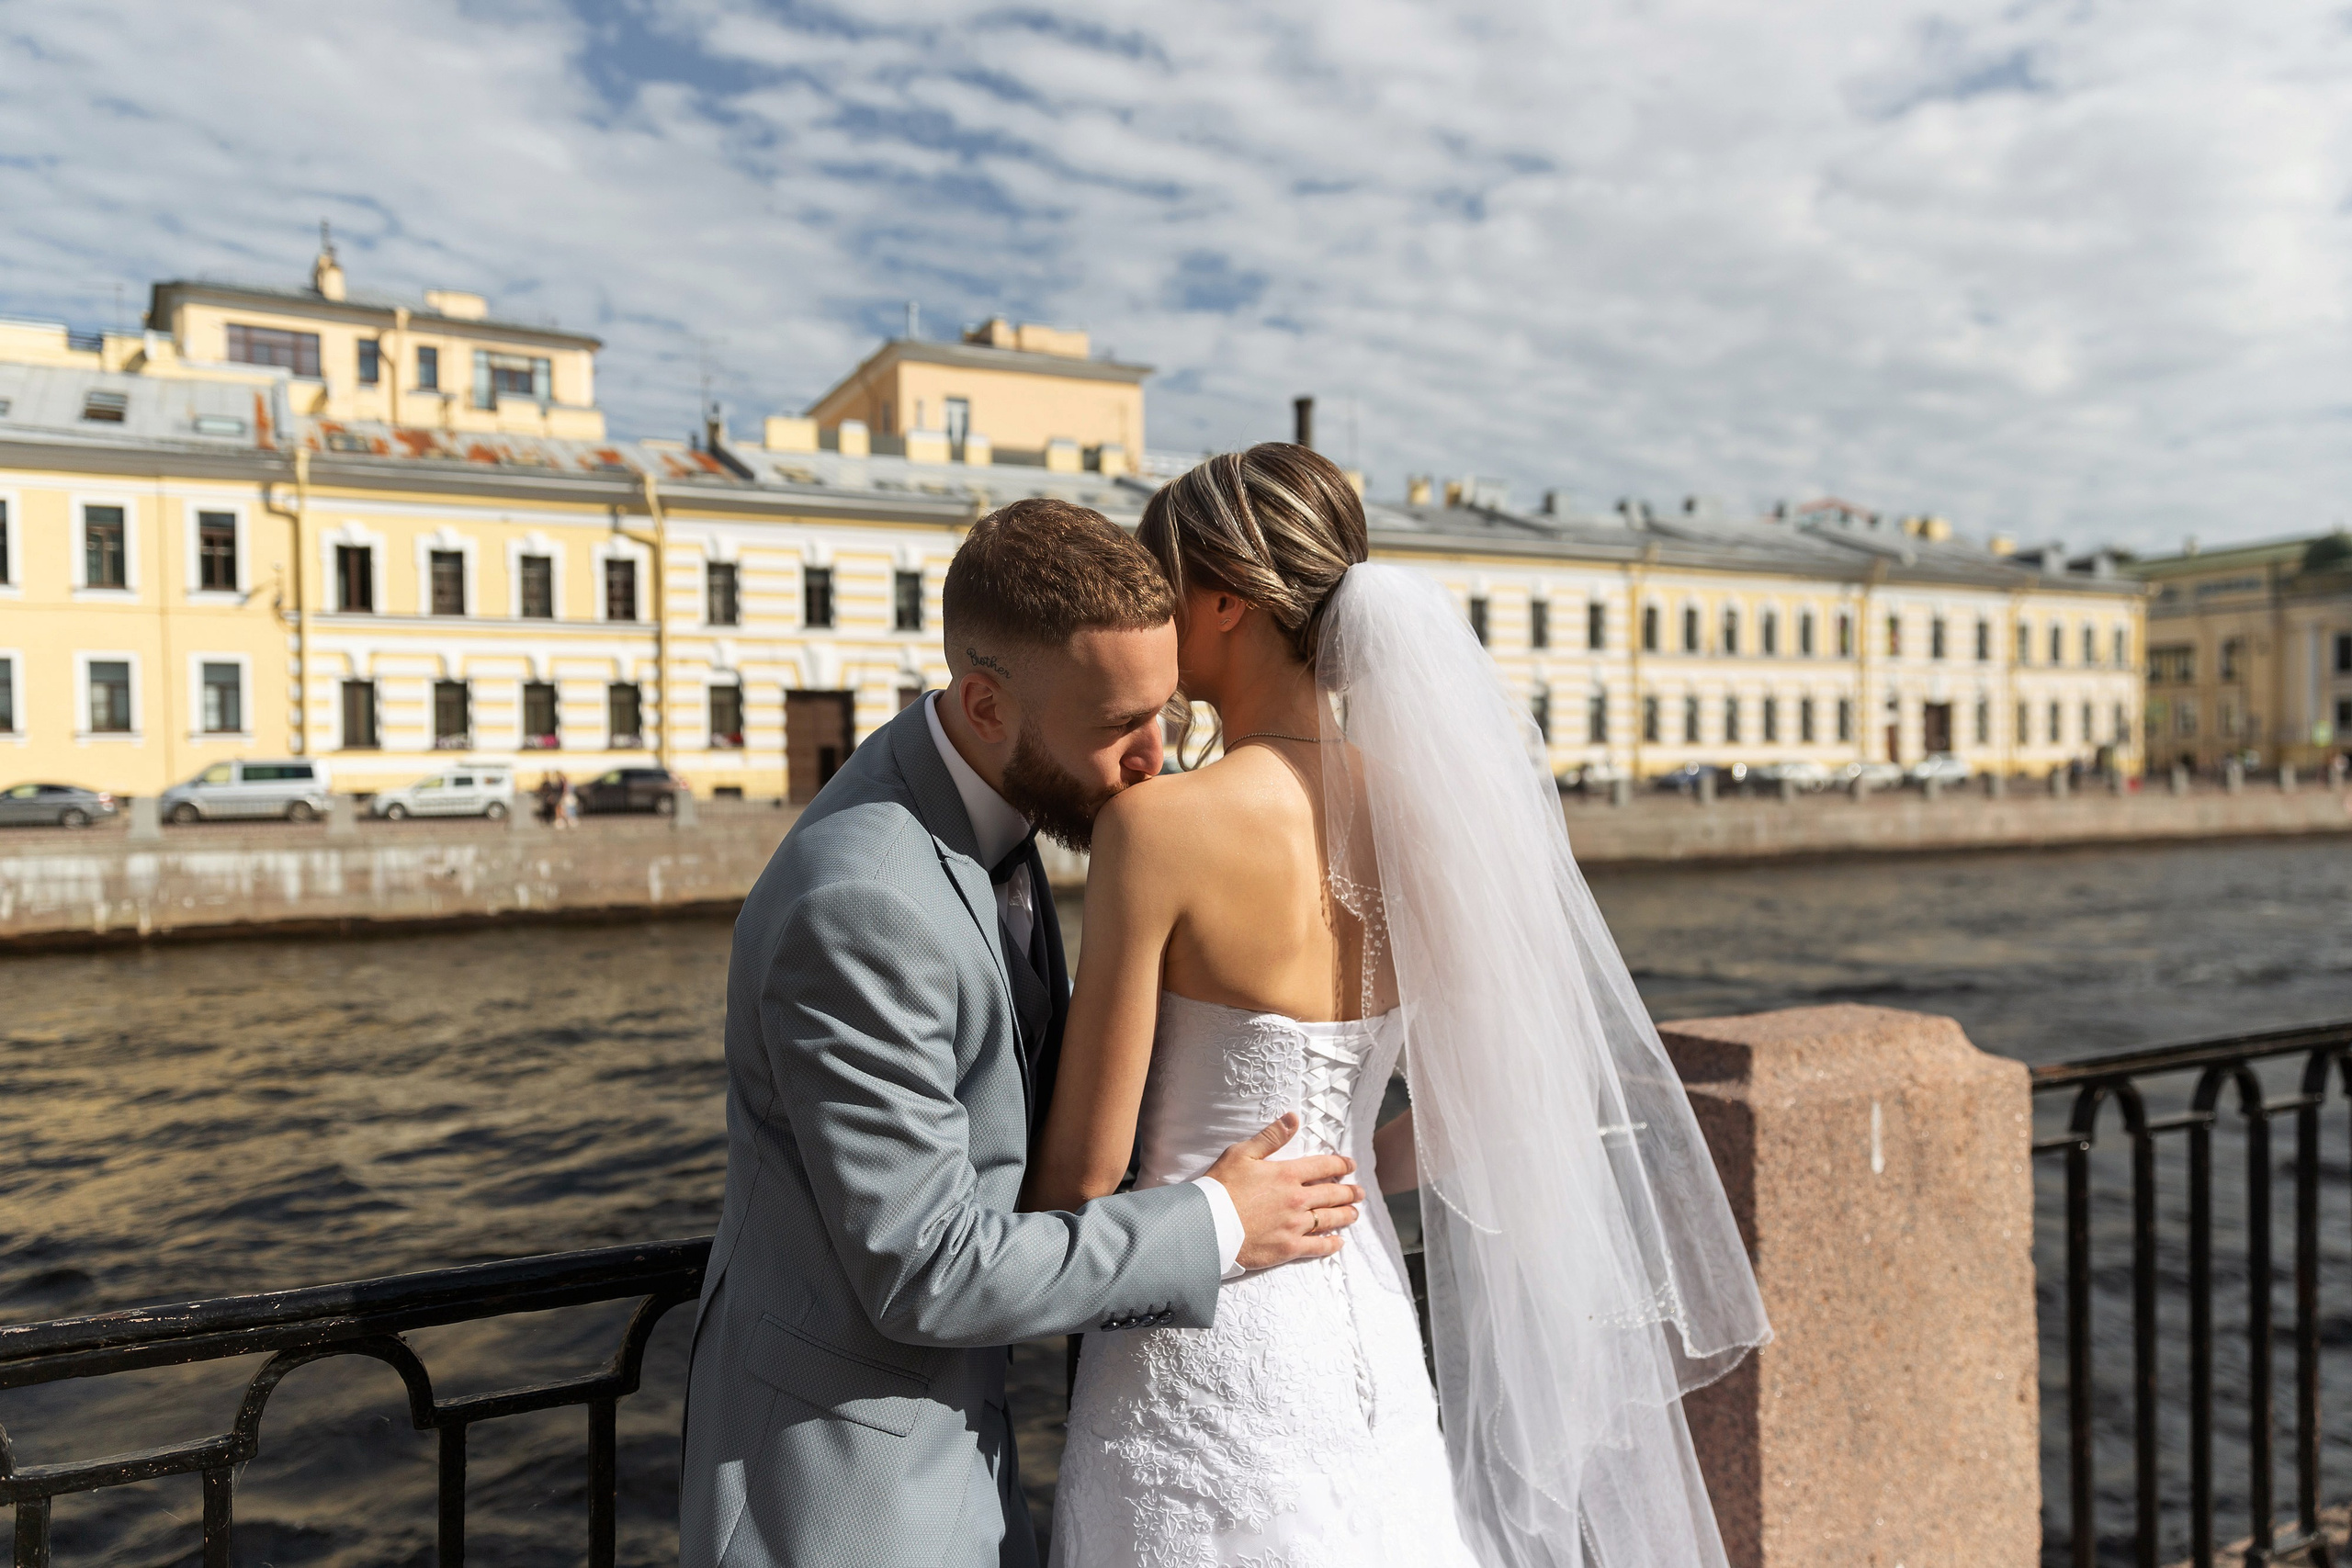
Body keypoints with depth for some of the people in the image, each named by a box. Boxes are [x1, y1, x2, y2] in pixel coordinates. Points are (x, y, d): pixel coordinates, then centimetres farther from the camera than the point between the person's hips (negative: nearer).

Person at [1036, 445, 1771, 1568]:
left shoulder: (1158, 824, -20)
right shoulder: (1418, 810, -3)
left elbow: (1087, 1162, -14)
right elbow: (1482, 1117, 5)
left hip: (1202, 1359, -6)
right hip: (1364, 1323, 6)